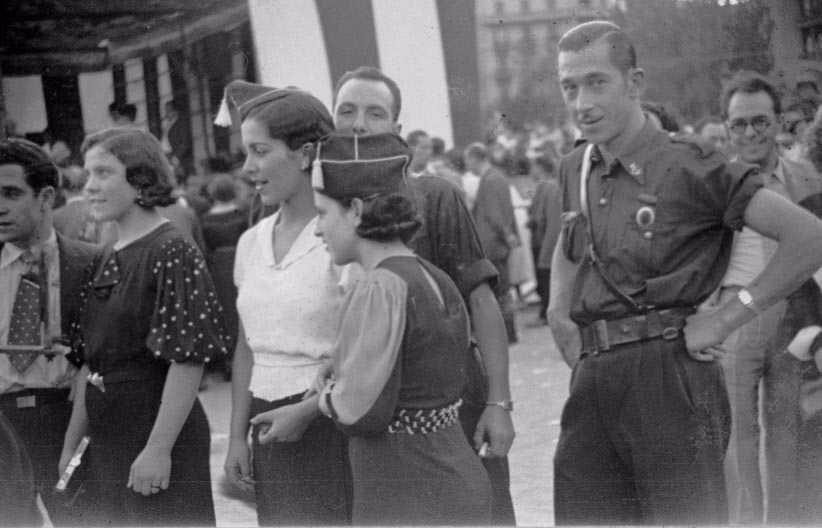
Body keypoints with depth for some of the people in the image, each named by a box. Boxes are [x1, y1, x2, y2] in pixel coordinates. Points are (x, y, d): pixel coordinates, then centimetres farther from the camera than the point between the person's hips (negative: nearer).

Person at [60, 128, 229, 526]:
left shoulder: (173, 253, -12)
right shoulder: (108, 261, 11)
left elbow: (188, 361, -18)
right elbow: (90, 362, 14)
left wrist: (158, 448, -21)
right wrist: (71, 444, 13)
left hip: (160, 434, -8)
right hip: (106, 441, 8)